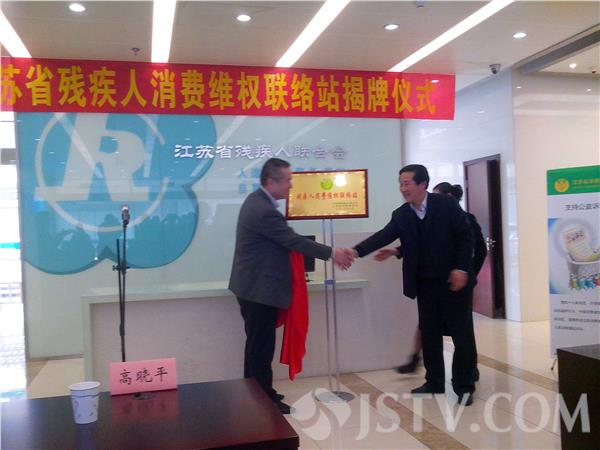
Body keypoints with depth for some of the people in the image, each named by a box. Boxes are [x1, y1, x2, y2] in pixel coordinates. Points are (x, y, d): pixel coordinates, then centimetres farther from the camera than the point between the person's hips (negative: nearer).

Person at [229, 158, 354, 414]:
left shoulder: (257, 200, 9)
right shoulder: (264, 211, -24)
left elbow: (284, 239, 14)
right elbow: (294, 241, -21)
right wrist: (332, 253, -12)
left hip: (253, 286, 11)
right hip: (260, 289, -11)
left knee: (257, 343, 18)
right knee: (262, 345, 0)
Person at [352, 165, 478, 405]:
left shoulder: (446, 204, -9)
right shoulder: (400, 215, 1)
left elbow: (466, 236, -8)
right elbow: (382, 236, -11)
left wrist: (461, 268, -16)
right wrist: (356, 251, -26)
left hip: (453, 280, -4)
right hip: (425, 284, 4)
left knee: (462, 334, 3)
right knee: (429, 335, 11)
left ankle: (464, 386, 16)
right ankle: (434, 383, 25)